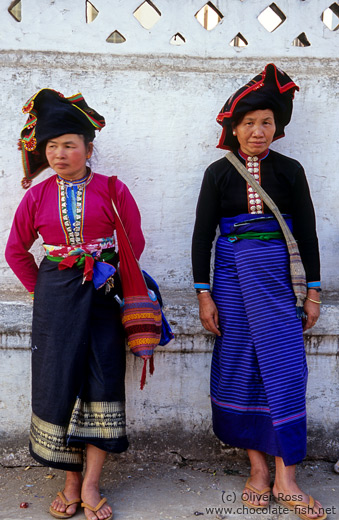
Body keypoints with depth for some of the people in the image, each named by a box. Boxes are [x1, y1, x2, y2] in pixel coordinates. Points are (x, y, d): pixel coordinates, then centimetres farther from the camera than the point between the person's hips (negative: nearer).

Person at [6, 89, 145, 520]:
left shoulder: (111, 190, -2)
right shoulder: (37, 195, 4)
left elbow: (134, 242, 5)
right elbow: (16, 250, 13)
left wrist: (108, 276, 3)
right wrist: (42, 289, 8)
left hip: (101, 293, -1)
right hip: (55, 299, 2)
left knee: (103, 382, -3)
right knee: (57, 383, 5)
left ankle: (90, 485, 12)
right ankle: (72, 482, 22)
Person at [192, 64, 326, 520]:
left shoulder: (289, 170, 6)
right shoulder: (219, 173, 4)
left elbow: (306, 232, 7)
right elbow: (202, 234, 3)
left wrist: (313, 291, 3)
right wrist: (204, 294, -2)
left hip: (278, 275, 0)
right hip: (233, 276, 1)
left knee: (285, 368, -4)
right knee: (240, 368, 4)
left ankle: (286, 478, 8)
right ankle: (258, 468, 18)